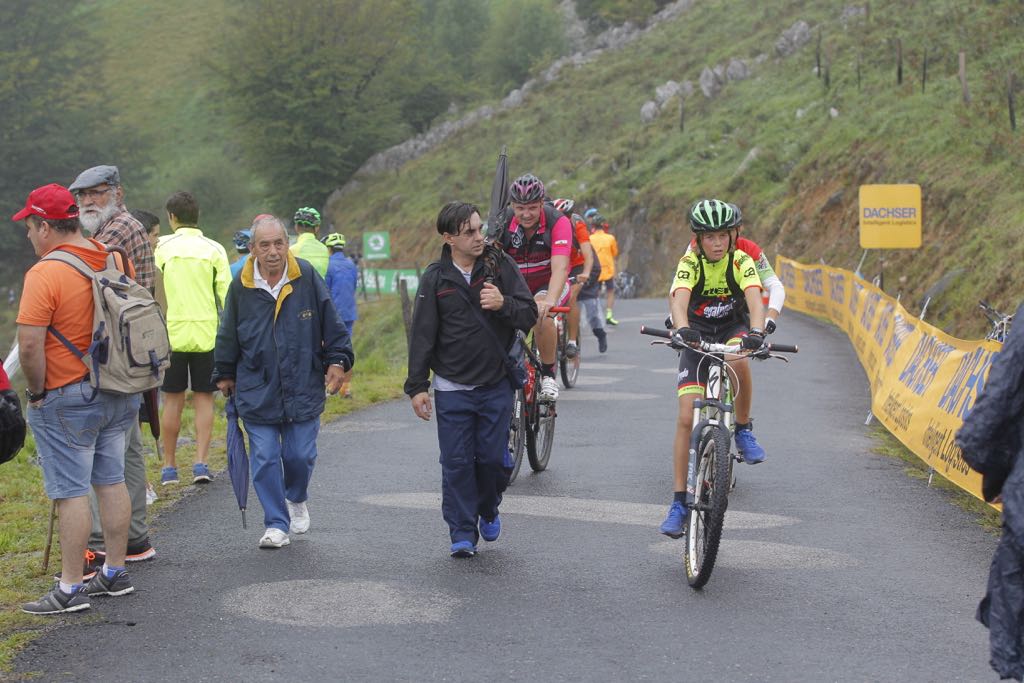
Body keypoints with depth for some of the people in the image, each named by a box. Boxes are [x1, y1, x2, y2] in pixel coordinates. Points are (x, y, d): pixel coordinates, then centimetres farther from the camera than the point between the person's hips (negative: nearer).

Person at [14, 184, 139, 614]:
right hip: (119, 394, 8)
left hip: (66, 400, -7)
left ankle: (70, 589, 3)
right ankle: (115, 573, 24)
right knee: (112, 481, 15)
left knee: (71, 493, -2)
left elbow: (30, 345, -23)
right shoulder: (118, 260, 4)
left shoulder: (44, 274, -19)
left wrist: (36, 391, -9)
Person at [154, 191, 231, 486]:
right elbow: (227, 295, -1)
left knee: (173, 400, 6)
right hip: (206, 334, 0)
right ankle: (200, 462, 0)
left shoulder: (163, 247, 0)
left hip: (172, 332, 0)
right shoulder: (214, 249, 2)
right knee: (204, 399, 7)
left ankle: (169, 466, 11)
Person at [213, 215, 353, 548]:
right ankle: (277, 524, 10)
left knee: (300, 455, 3)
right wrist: (225, 375, 18)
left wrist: (337, 360, 1)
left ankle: (296, 498, 35)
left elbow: (331, 324, 4)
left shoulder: (307, 277, -5)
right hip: (256, 392, 0)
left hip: (303, 389, 0)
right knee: (265, 459, -1)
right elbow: (228, 336, 11)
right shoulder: (241, 286, -3)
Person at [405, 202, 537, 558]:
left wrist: (503, 304, -23)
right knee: (456, 462, -1)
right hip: (452, 388, -1)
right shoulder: (435, 278, -2)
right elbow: (422, 335, 0)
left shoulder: (500, 265, 0)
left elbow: (530, 315, -2)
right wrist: (417, 386, -3)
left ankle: (488, 510, 31)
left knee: (493, 458, 3)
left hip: (497, 385, 1)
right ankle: (463, 532, 8)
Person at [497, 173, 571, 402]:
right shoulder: (503, 224, -16)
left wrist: (550, 300, -52)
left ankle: (548, 374, -16)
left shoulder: (558, 223, -23)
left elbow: (559, 268, -34)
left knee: (540, 314, -34)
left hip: (549, 286, -3)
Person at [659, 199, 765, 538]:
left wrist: (756, 333, -52)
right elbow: (679, 300, -34)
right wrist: (681, 329, -56)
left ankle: (743, 429, -13)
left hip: (734, 329, 0)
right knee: (686, 418, -12)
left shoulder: (741, 261, -17)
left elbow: (755, 300, -32)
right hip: (698, 336, 0)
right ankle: (680, 502, -8)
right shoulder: (690, 263, -18)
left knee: (738, 360, -38)